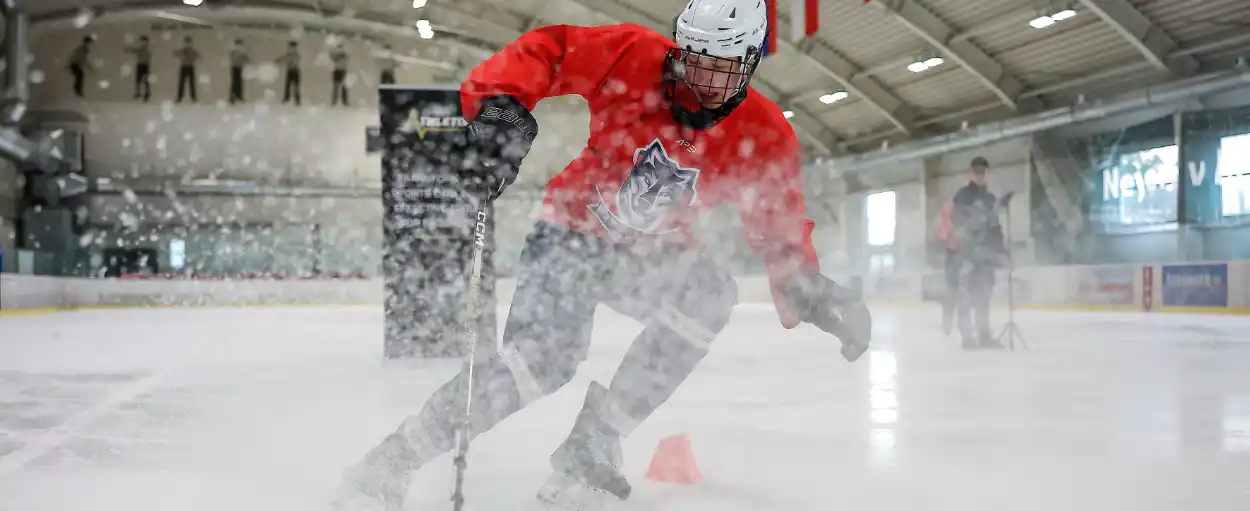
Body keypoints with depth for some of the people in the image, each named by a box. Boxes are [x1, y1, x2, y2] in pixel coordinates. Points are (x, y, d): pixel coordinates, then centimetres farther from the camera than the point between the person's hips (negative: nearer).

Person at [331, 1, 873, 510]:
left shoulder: (764, 136, -13)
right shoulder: (633, 57, -21)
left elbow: (780, 225, -4)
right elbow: (543, 50, -20)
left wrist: (807, 287, -19)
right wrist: (500, 105, -38)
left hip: (648, 255, 4)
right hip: (571, 232, -3)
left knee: (709, 292, -28)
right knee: (543, 354, -26)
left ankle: (592, 445, -19)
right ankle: (391, 459, -14)